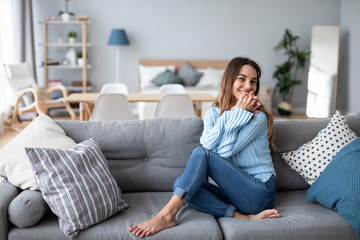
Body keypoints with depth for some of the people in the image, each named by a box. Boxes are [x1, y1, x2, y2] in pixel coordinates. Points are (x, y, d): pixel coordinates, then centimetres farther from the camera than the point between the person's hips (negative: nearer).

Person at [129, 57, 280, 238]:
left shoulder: (258, 117, -6)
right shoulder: (213, 114, 9)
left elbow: (225, 151, -16)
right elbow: (208, 143, -13)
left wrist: (239, 113, -13)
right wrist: (235, 112, -13)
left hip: (259, 191, -5)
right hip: (232, 189, 5)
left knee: (201, 153, -22)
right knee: (180, 183, -19)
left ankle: (167, 215, -31)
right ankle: (242, 217, -26)